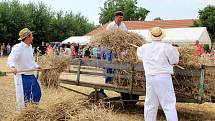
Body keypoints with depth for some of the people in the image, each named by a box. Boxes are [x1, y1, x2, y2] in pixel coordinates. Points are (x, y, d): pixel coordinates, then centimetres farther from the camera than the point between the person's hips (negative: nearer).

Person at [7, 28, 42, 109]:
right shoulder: (18, 48, -19)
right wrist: (12, 67, -53)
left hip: (31, 75, 9)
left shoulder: (30, 47, 9)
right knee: (23, 99, -3)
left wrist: (36, 66, 9)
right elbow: (10, 59, -33)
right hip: (22, 77, -9)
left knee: (37, 93, 19)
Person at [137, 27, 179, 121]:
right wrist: (174, 50, 16)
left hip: (149, 77, 4)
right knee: (168, 103, -2)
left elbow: (139, 55, 24)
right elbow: (174, 61, -1)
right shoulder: (166, 47, -9)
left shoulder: (144, 48, 5)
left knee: (150, 103, 13)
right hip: (163, 77, -4)